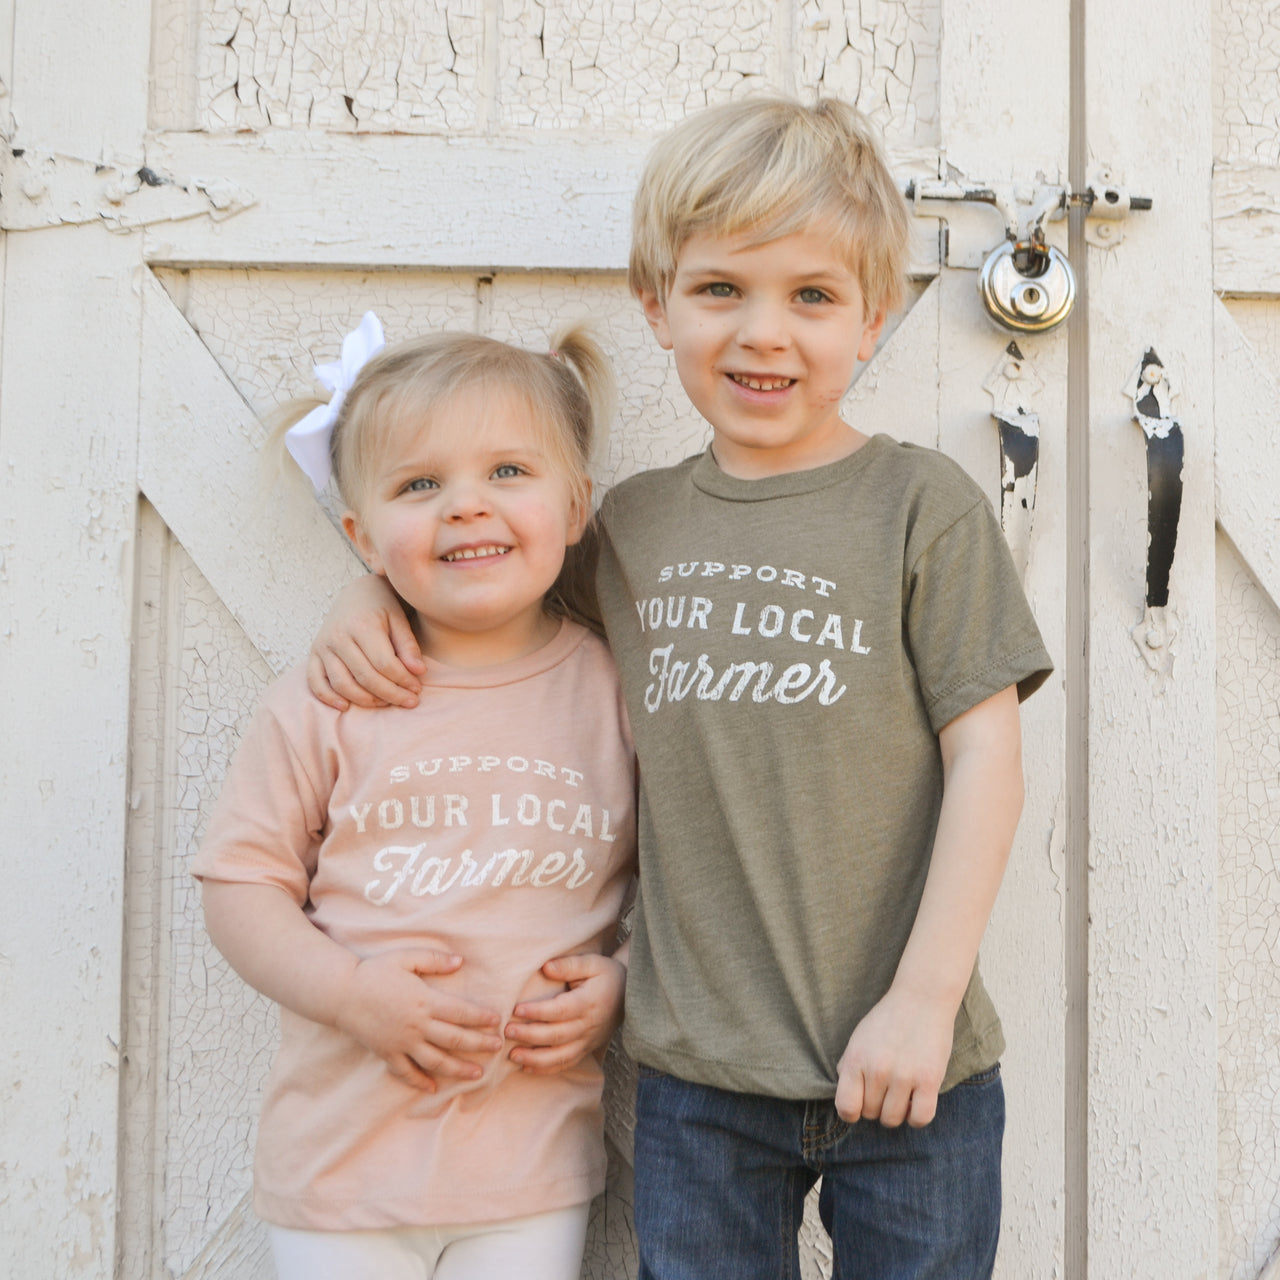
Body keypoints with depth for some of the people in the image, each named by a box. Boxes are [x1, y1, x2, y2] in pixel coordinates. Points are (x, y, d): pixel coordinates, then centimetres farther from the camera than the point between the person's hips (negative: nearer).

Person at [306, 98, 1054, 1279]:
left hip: (906, 1068, -2)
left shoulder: (923, 505, -6)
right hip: (694, 1075, 3)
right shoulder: (632, 522, 5)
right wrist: (372, 592, 4)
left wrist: (925, 997, -13)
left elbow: (983, 753, -8)